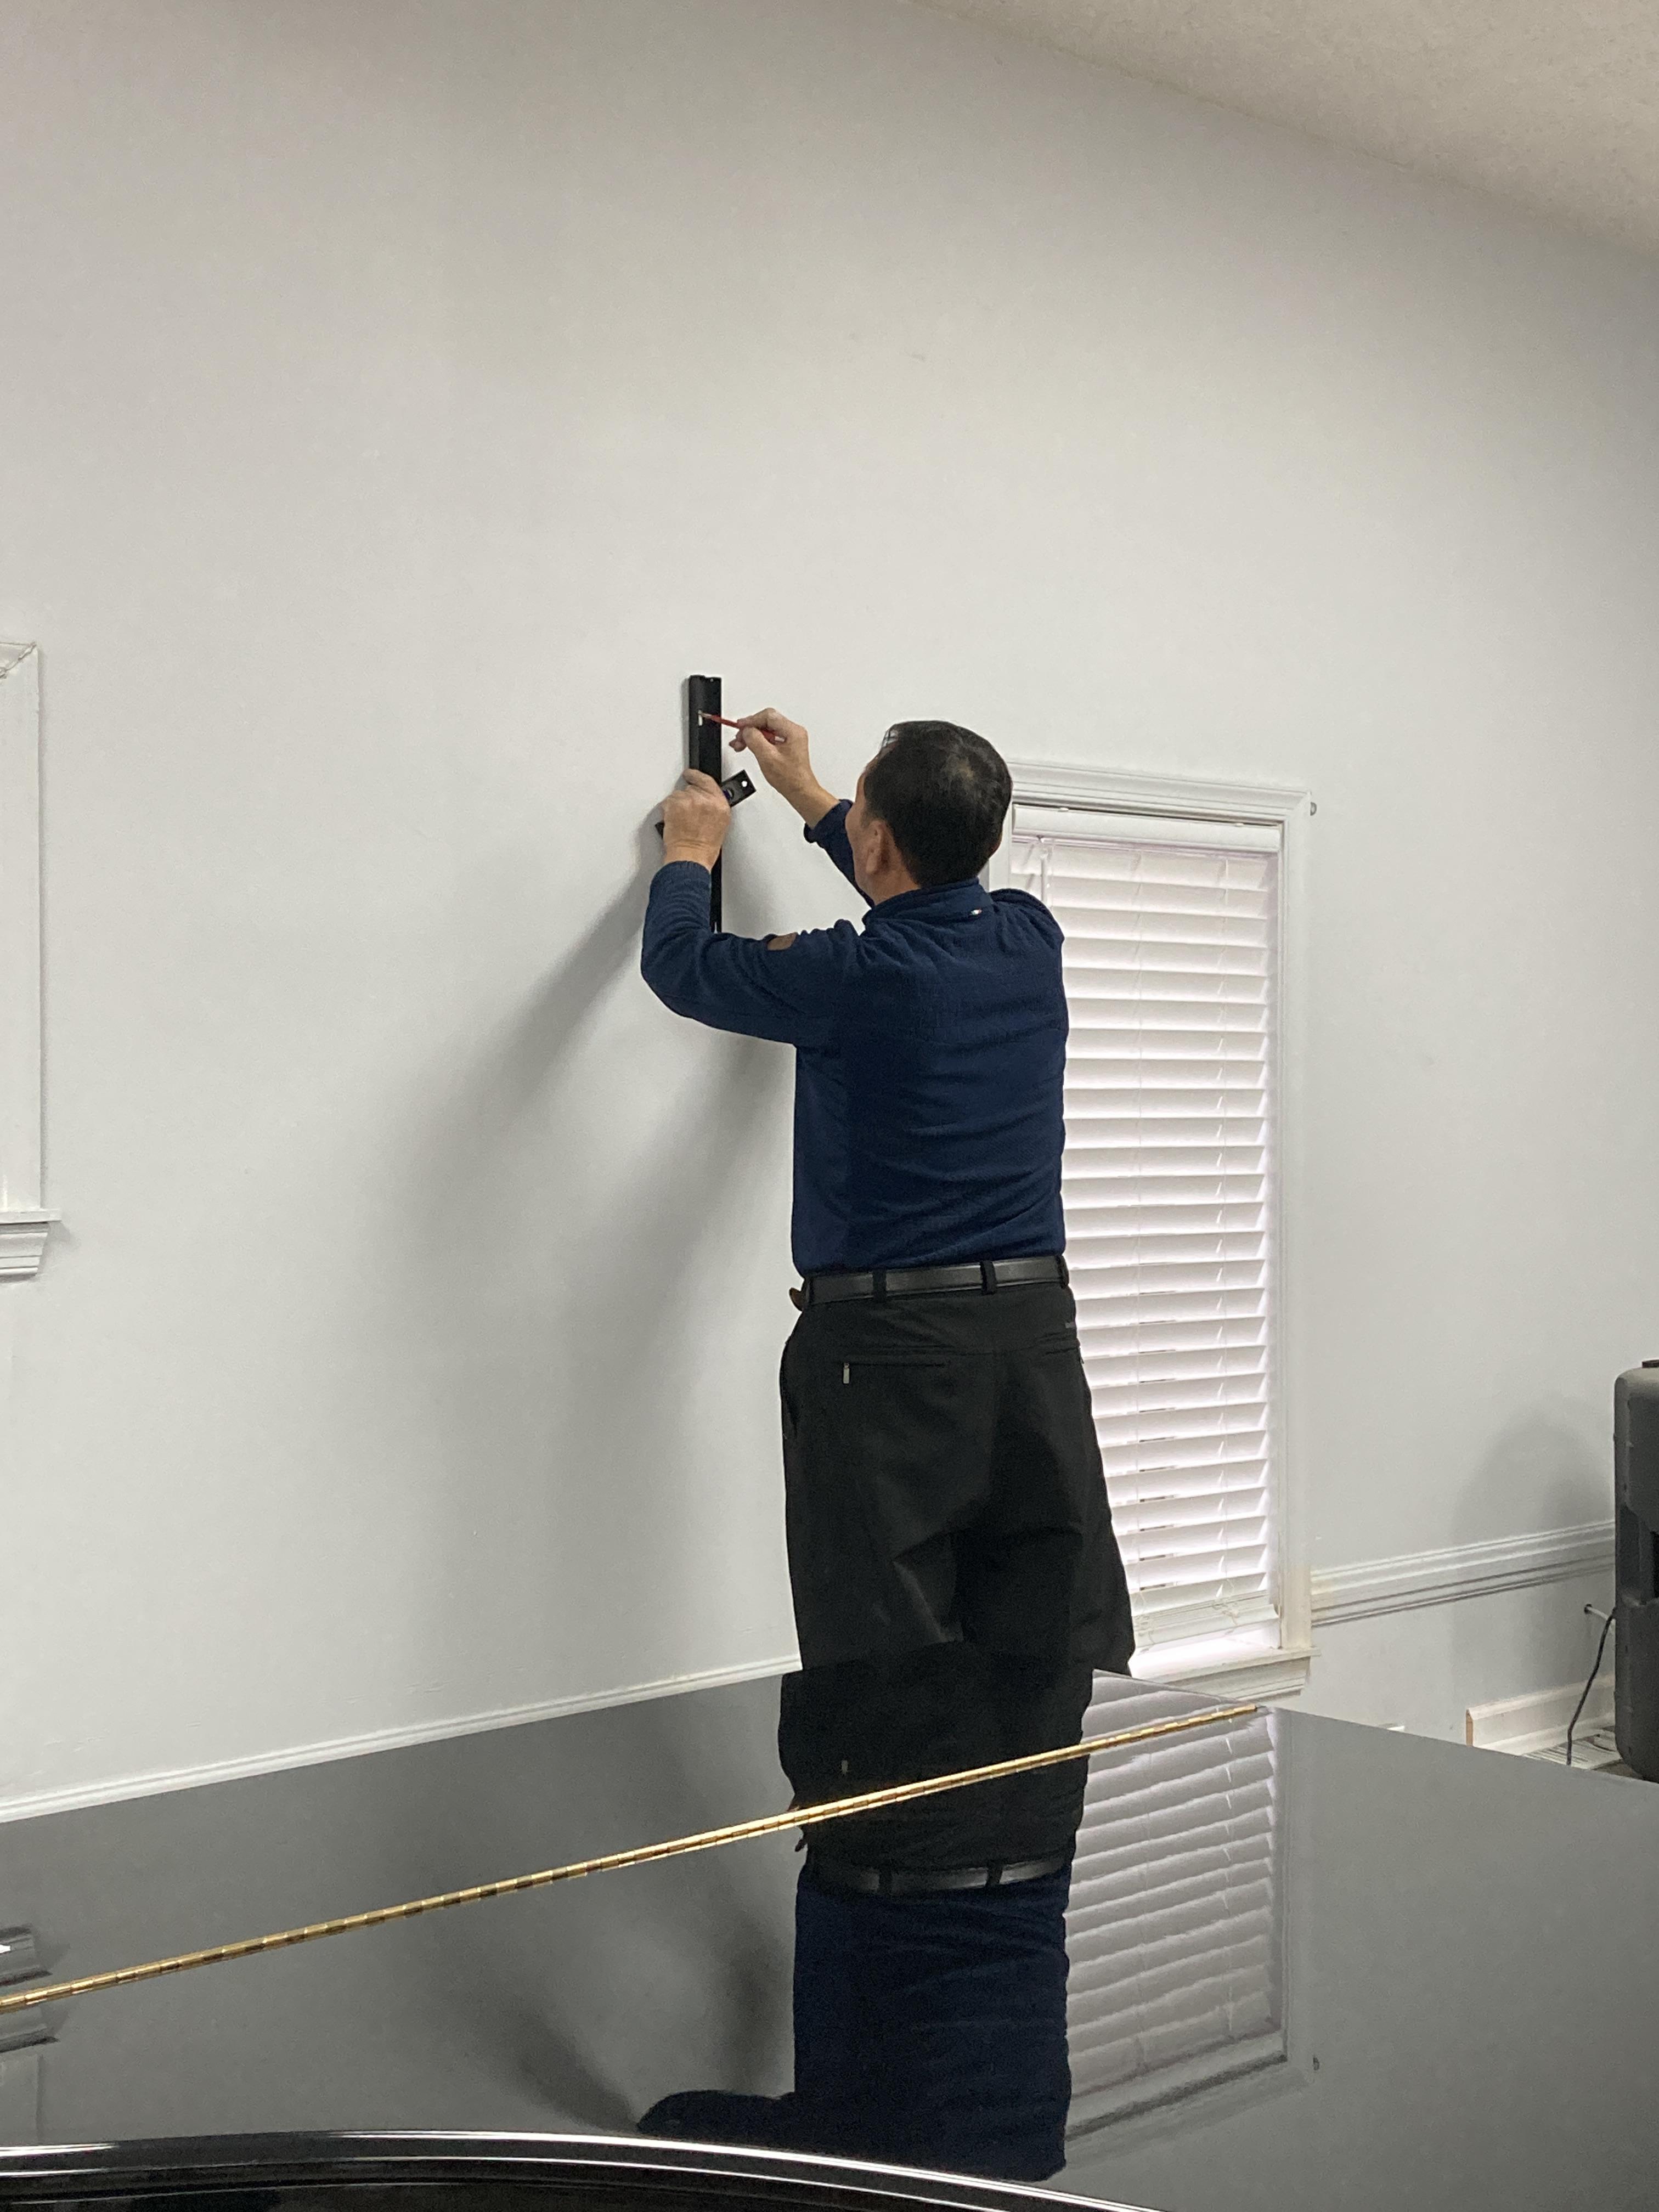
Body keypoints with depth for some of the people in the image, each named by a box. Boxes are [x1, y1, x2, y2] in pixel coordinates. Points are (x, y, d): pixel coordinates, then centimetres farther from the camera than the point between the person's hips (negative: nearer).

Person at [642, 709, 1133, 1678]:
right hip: (1038, 1334, 6)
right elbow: (931, 892, 28)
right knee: (1070, 1665, 8)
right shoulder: (1031, 940, 3)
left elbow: (680, 963, 5)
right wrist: (809, 795, 38)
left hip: (886, 1349, -6)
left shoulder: (851, 978, -14)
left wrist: (691, 852, 25)